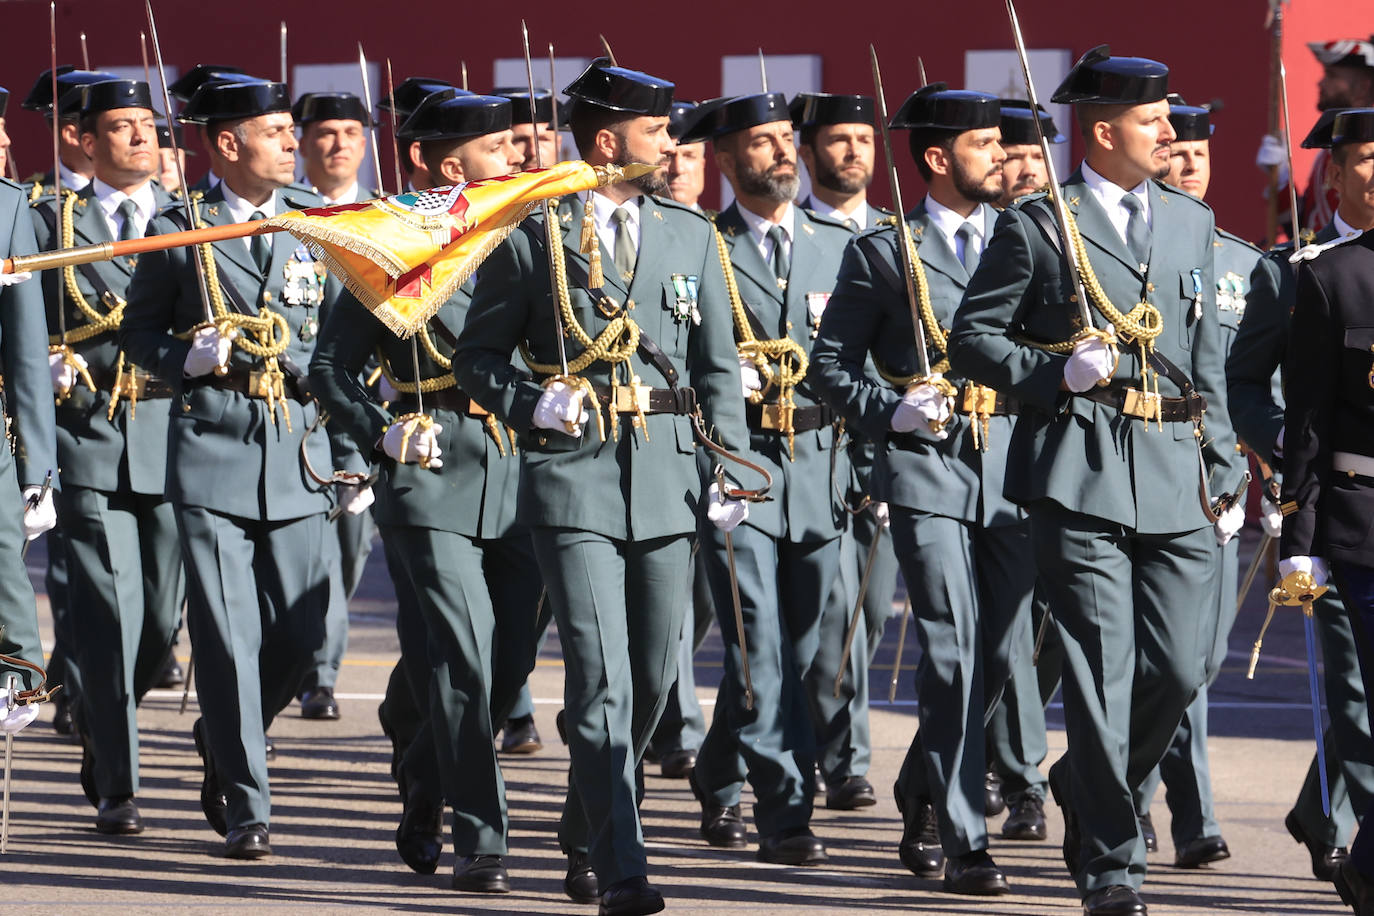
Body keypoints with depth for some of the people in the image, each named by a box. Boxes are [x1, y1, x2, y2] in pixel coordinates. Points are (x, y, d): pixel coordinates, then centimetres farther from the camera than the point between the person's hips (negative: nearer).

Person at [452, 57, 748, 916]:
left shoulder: (692, 235, 12)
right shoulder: (530, 234, 1)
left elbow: (719, 367, 13)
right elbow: (478, 356, 7)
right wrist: (532, 401, -13)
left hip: (668, 481, 4)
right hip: (573, 478, -4)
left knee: (652, 676, 9)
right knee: (601, 676, -12)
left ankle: (585, 834, 30)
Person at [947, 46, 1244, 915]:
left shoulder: (1191, 221, 16)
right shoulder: (1039, 226, 0)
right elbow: (973, 339, 2)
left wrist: (1226, 474, 15)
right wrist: (1057, 372, -14)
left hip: (1175, 476, 5)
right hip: (1082, 476, -5)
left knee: (1179, 669, 0)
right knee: (1101, 674, -5)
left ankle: (1086, 786, 27)